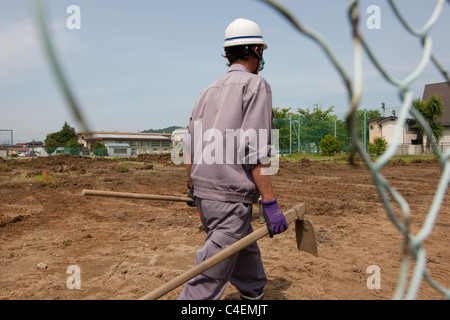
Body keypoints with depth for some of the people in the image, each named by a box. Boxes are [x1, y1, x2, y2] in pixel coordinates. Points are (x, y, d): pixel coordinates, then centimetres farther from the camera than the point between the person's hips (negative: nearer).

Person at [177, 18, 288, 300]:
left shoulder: (209, 91, 16)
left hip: (203, 192, 9)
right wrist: (271, 204, -16)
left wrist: (192, 188, 28)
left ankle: (255, 295, 40)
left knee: (245, 253, 24)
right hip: (230, 196, -8)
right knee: (210, 278, -3)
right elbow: (256, 151, -17)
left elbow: (190, 147, 16)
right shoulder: (255, 84, -5)